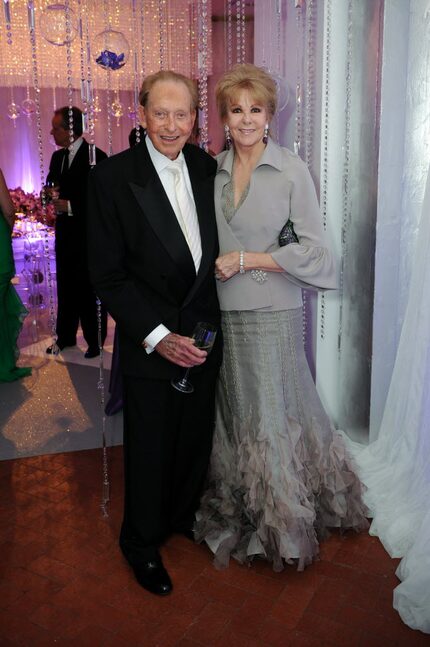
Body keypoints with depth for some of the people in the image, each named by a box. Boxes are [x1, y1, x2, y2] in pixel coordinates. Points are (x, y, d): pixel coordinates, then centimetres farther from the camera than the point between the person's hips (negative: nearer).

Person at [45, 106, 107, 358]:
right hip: (65, 231, 7)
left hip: (88, 232, -7)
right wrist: (52, 194, -4)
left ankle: (95, 340, 15)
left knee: (90, 288, 2)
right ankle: (66, 336, 27)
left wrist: (70, 206, -19)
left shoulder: (96, 157, -12)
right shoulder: (57, 157, 12)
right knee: (66, 285, 15)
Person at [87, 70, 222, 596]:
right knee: (150, 448, 10)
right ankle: (141, 542, 35)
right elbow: (107, 276, -12)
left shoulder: (207, 168, 2)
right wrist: (157, 336, -17)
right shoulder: (112, 177, -12)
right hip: (149, 344, -4)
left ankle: (186, 517, 45)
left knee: (196, 437, 18)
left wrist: (210, 324, 3)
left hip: (204, 335, 4)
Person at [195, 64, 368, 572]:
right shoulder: (214, 171, 7)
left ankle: (285, 524, 28)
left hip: (273, 313, -4)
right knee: (235, 414, 13)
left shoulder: (292, 171, -6)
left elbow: (312, 250, -8)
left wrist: (246, 259, -12)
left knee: (273, 415, 5)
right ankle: (239, 512, 34)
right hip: (223, 314, 4)